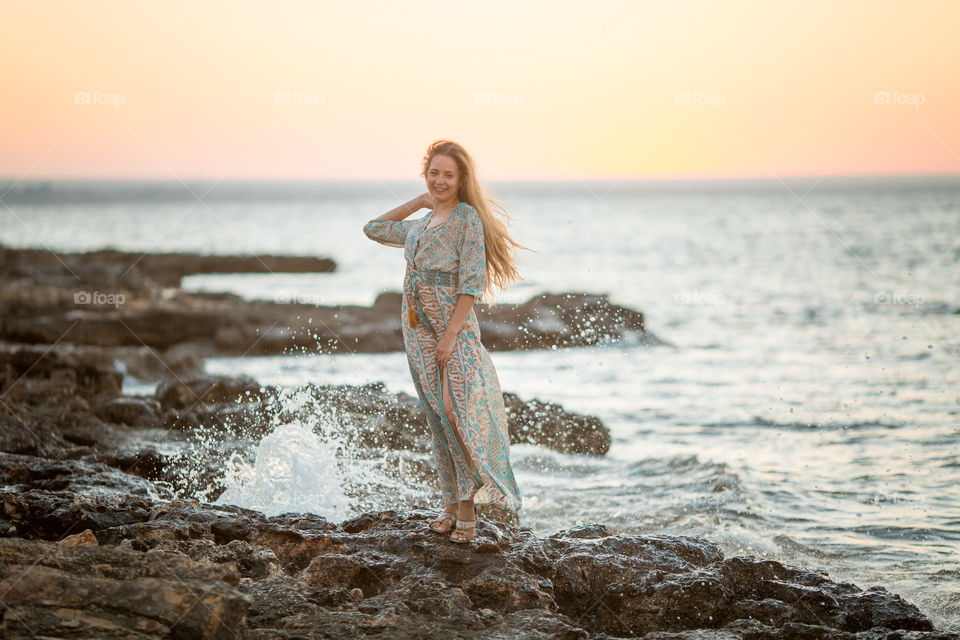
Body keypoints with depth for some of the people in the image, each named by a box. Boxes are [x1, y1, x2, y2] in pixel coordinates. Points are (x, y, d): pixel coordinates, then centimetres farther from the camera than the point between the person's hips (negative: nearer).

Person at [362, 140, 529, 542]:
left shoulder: (468, 218, -4)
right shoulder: (419, 225, 17)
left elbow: (471, 283, -11)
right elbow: (374, 229, 32)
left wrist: (451, 334, -17)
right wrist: (418, 202, 21)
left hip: (454, 329, -7)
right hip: (417, 330, 7)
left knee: (459, 414, -12)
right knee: (438, 421, 7)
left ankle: (468, 512, -8)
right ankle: (451, 507, 12)